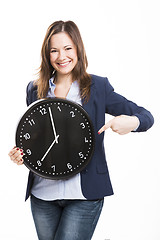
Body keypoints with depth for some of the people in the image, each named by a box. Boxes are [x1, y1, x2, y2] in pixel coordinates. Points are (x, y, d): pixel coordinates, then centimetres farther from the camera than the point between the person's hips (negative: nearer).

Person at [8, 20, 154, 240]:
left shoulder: (98, 87, -3)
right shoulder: (35, 90, 5)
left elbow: (146, 116, -1)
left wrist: (132, 122, -23)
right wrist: (20, 152, -5)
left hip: (84, 196, -3)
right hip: (42, 193, 4)